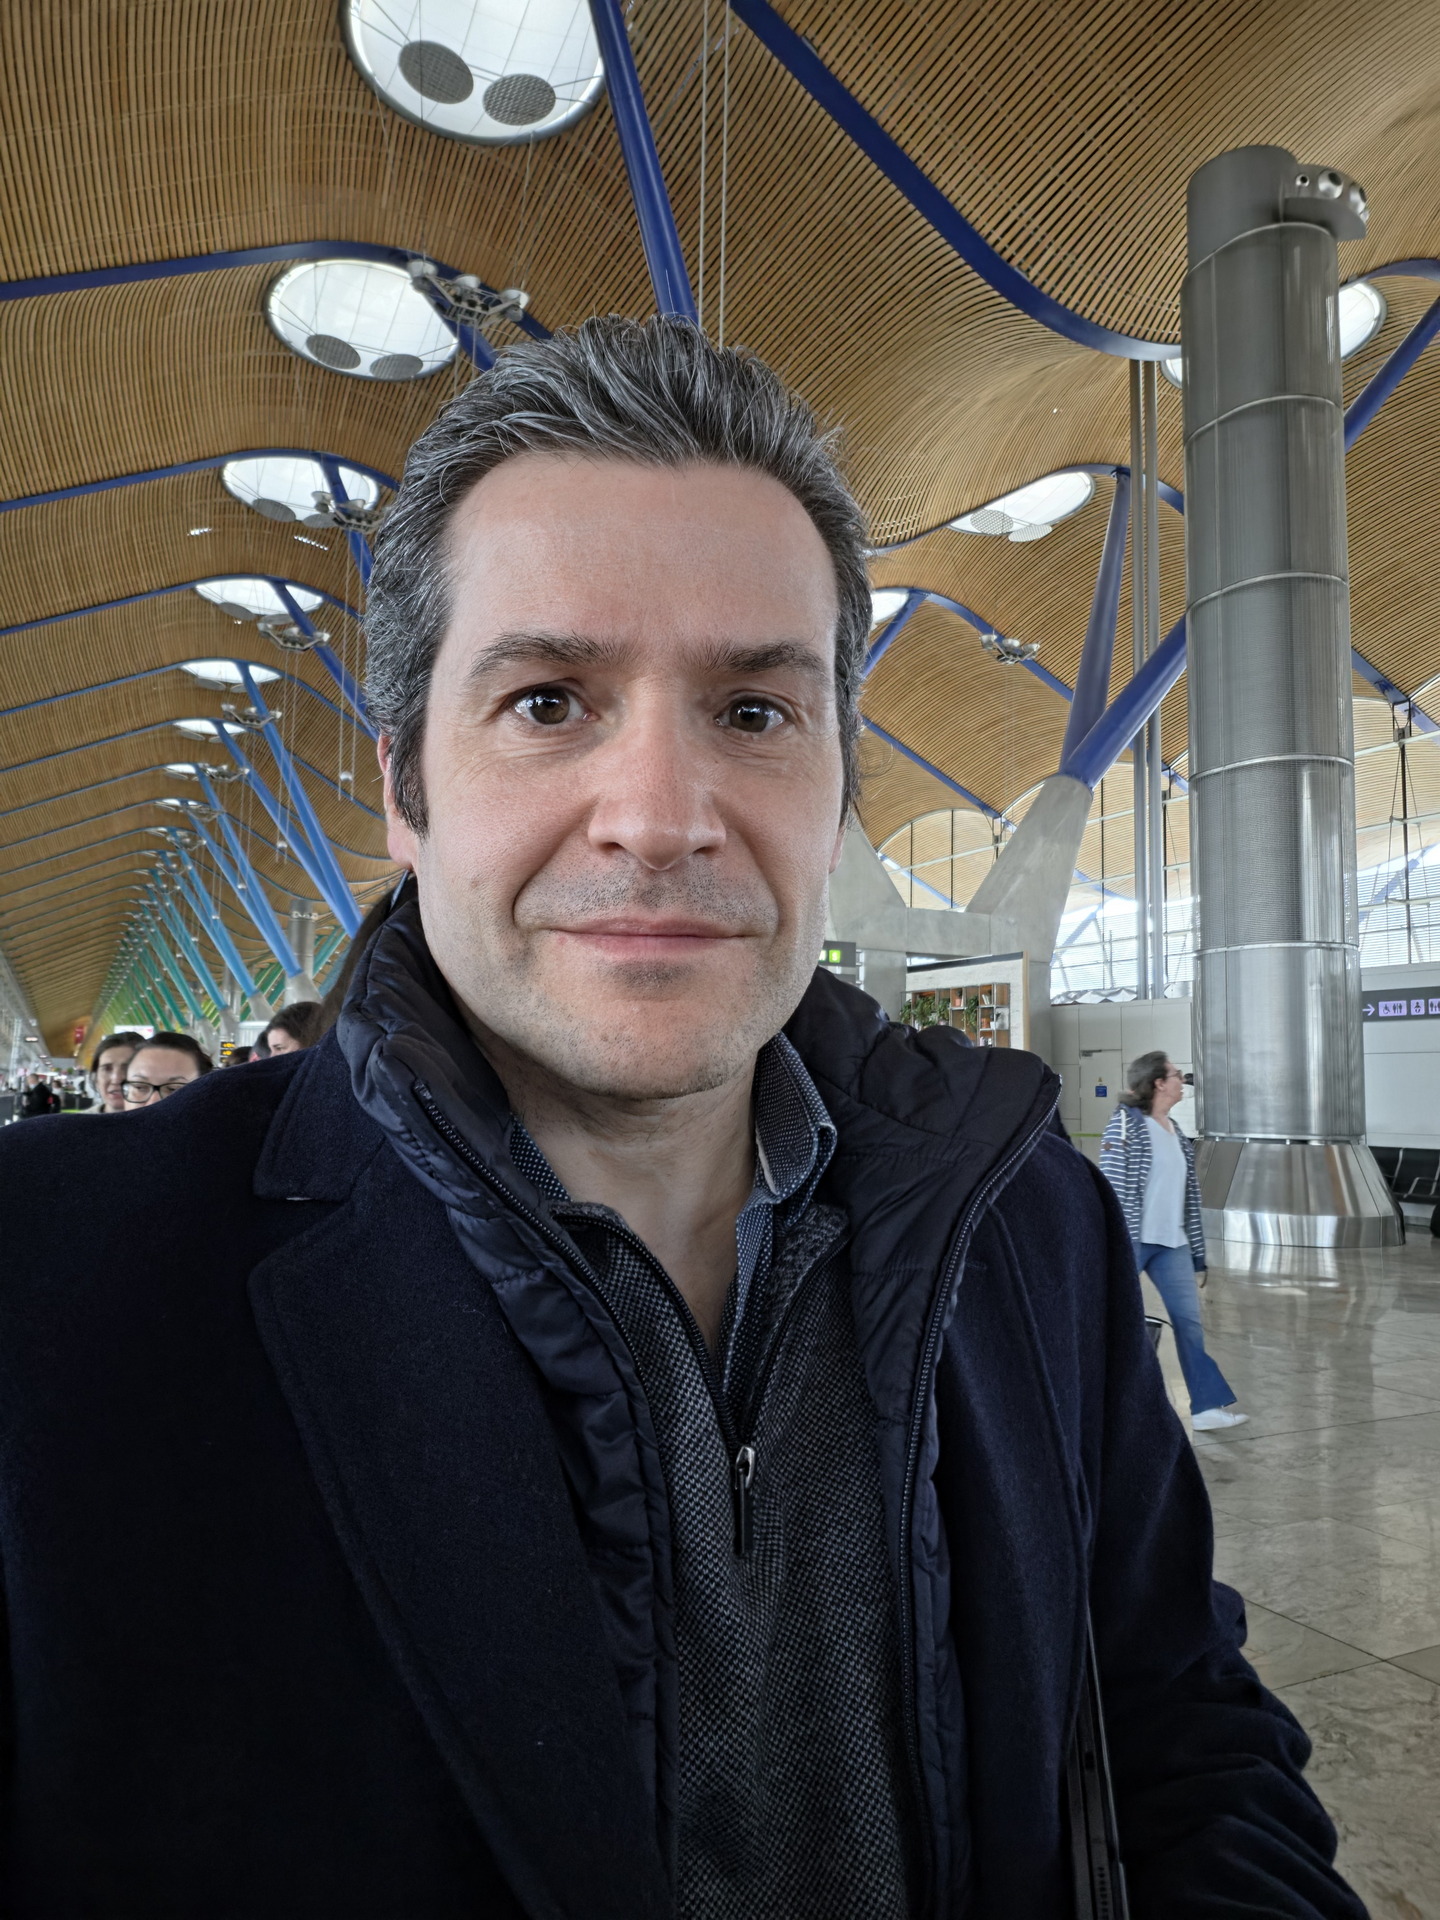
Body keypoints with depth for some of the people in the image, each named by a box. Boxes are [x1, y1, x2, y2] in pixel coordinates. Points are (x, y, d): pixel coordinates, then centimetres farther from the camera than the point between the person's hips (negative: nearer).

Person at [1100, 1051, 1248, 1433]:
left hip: (1172, 1243, 7)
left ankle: (1208, 1407, 6)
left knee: (1190, 1321, 2)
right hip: (1132, 1239, -7)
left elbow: (1188, 1193, 15)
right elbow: (1114, 1186, -14)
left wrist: (1197, 1256, 14)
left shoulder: (1176, 1132, 12)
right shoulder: (1125, 1123, -9)